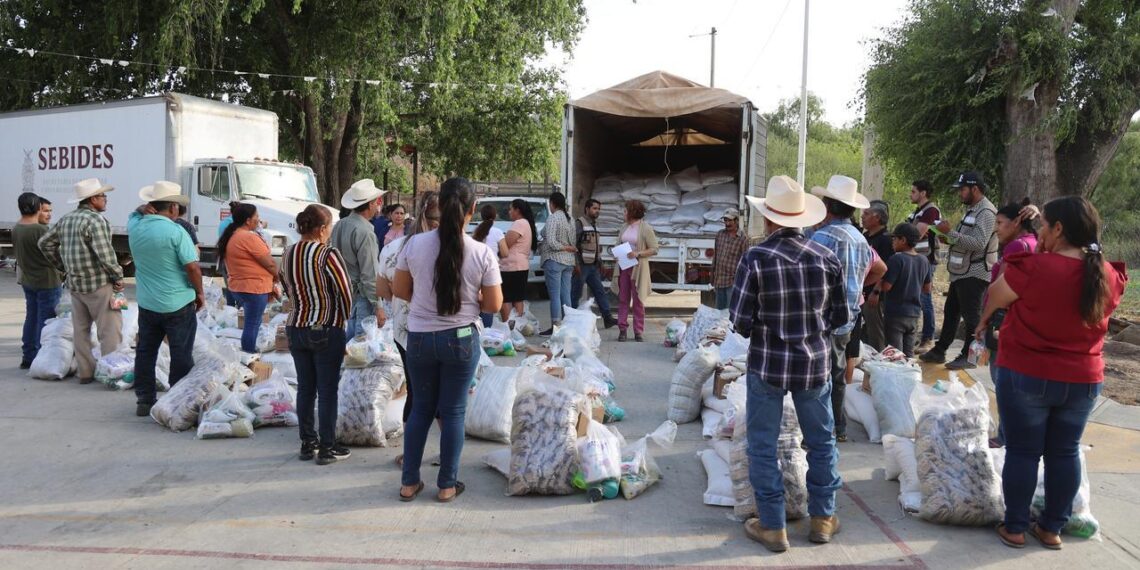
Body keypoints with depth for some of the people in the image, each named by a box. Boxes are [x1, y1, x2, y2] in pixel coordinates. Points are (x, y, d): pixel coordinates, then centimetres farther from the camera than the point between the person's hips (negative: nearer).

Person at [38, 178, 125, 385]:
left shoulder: (66, 219, 11)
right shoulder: (95, 220, -15)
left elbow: (45, 243, 18)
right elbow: (105, 254, -20)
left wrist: (63, 266, 22)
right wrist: (118, 277, -9)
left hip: (74, 284, 8)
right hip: (99, 284, -8)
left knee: (80, 329, 13)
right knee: (110, 330, -2)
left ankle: (86, 372, 19)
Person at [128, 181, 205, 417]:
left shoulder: (135, 226, 0)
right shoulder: (176, 231, -18)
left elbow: (136, 212, 24)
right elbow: (193, 267, -18)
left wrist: (145, 208, 1)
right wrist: (200, 293, -4)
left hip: (146, 303, 6)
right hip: (178, 305, -6)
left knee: (145, 352, 15)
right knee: (181, 356, 4)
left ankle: (144, 400, 22)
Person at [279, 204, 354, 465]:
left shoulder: (287, 254, 2)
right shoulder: (328, 255, -17)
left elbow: (288, 289, 13)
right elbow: (345, 292, -14)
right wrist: (343, 318, 4)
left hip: (296, 328, 6)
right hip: (327, 330, -6)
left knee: (305, 388, 14)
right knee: (327, 390, 4)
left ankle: (307, 444, 23)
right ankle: (327, 448, 11)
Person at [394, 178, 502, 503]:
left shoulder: (415, 245, -8)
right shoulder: (482, 254, -12)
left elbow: (400, 291, 3)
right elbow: (494, 304, -6)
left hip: (420, 338, 2)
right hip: (461, 339, -2)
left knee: (421, 409, 16)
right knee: (453, 412, 10)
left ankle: (409, 483, 23)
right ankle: (447, 485, 19)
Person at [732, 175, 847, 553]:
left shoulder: (756, 258, -15)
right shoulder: (827, 258, -5)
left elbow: (741, 320, -14)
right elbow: (841, 317, 2)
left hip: (767, 364, -3)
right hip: (815, 363, 3)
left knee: (763, 445, 10)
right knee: (821, 441, 19)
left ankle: (772, 526, 16)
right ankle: (822, 519, 30)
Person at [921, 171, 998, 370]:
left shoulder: (986, 212, -16)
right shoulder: (972, 209, 16)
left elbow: (978, 243, -26)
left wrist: (950, 232, -26)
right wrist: (948, 237, 6)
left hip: (974, 275, -10)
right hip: (961, 272, 10)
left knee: (972, 316, -2)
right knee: (950, 312, 14)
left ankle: (968, 356, 5)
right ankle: (939, 351, 21)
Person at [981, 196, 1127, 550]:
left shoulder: (1035, 267, -20)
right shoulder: (1109, 276, -2)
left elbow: (995, 296, -6)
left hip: (1026, 376, -5)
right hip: (1084, 381, 5)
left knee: (1022, 452, 7)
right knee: (1065, 453, 15)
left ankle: (1015, 527, 16)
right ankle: (1052, 528, 24)